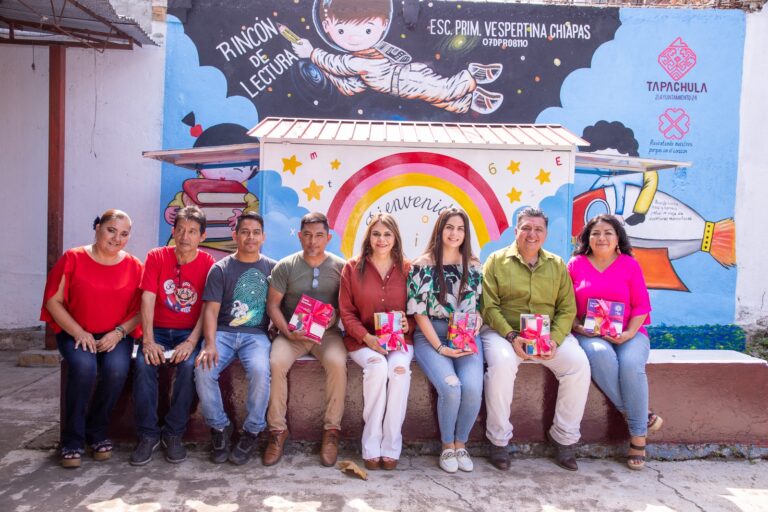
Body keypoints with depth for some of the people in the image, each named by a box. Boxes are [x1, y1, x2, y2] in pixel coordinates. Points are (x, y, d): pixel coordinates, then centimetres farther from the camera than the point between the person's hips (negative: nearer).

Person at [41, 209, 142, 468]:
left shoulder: (134, 266, 2)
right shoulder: (72, 259, -1)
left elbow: (140, 309, 2)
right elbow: (53, 301, -2)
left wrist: (118, 332, -13)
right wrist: (78, 332, -13)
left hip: (116, 335, 1)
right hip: (76, 333, -1)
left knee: (117, 368, -29)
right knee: (84, 366, -31)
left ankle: (97, 433, -5)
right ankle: (72, 440, -13)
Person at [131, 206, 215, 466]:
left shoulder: (208, 263, -3)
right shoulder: (156, 257, 0)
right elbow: (147, 300, -8)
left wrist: (191, 342, -21)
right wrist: (148, 341, -19)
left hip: (189, 333, -1)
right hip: (158, 330, 1)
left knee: (189, 365, -30)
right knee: (144, 364, -27)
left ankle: (174, 434, -12)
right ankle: (148, 434, -11)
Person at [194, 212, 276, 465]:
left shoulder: (272, 268, 10)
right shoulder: (220, 268, 8)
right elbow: (211, 309, 0)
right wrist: (210, 344, -15)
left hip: (256, 334, -1)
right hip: (223, 332, 1)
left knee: (260, 371, -31)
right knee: (203, 371, -27)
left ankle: (251, 432, -7)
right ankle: (220, 427, -1)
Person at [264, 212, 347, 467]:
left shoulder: (340, 266, 4)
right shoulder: (285, 266, 3)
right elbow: (273, 305, 2)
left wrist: (334, 317, -14)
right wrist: (287, 331, -12)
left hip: (327, 332, 0)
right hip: (292, 332, 1)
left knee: (337, 363, -30)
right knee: (276, 363, -28)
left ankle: (332, 429, -14)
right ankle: (277, 429, -12)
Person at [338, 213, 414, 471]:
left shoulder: (406, 269, 7)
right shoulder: (352, 268, 4)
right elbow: (346, 311, 2)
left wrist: (407, 324, -12)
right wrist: (367, 337, -13)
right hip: (363, 339, -1)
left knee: (399, 368, -32)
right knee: (377, 366, -33)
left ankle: (391, 447, -19)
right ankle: (371, 446, -18)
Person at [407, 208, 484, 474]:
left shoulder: (474, 266, 9)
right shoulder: (422, 266, -2)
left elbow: (478, 308, 14)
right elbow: (419, 312, -4)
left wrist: (471, 335, -5)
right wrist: (440, 347, -12)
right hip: (430, 336, -3)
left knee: (473, 388, -24)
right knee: (451, 387, -26)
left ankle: (461, 444, 3)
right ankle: (447, 446, 1)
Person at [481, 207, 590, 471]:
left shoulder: (557, 265, 13)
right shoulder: (497, 261, 4)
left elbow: (567, 309, 7)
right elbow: (489, 306, -3)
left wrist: (555, 339, -11)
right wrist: (512, 336, -17)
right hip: (504, 332, -3)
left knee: (579, 363, -22)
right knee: (502, 364, -34)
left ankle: (564, 437, -2)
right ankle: (498, 440, -13)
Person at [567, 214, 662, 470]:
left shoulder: (630, 264, 7)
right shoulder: (576, 264, 7)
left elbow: (642, 305, 5)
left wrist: (628, 333, -10)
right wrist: (577, 327, -12)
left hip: (629, 334, 1)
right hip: (589, 335, 0)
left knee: (631, 364, -31)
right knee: (601, 356, -35)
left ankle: (638, 435, -15)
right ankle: (635, 414, -16)